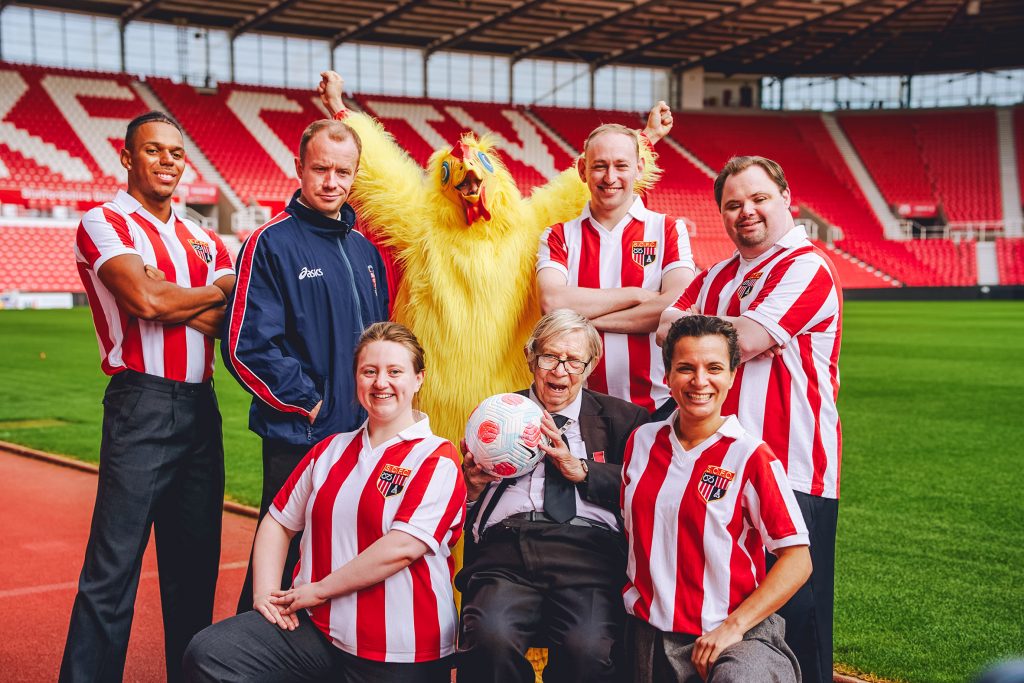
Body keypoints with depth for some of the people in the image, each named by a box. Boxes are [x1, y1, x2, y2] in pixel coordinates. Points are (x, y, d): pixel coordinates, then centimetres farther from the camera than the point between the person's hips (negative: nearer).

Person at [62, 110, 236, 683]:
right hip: (143, 406, -6)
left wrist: (168, 300, -10)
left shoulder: (202, 238, 17)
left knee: (195, 564, 12)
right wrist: (220, 290, 0)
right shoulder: (103, 223, -1)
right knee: (113, 570, -6)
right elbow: (147, 300, -16)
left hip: (202, 408, 6)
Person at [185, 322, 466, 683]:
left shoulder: (437, 460, -6)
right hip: (313, 626, 5)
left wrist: (319, 590, -11)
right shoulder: (331, 450, 15)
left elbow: (402, 547, -17)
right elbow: (278, 521, 17)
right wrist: (266, 592, 0)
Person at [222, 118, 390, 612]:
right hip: (299, 439, -6)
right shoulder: (272, 243, -8)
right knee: (281, 568, 1)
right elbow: (247, 347, -15)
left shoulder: (365, 252, 13)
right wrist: (308, 403, -13)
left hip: (365, 437, 7)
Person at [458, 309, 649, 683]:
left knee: (589, 648, -32)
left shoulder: (621, 418, 21)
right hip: (506, 544, 1)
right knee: (492, 638, -32)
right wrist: (472, 486, 2)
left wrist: (581, 470, -4)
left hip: (588, 549, -1)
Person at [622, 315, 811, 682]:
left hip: (733, 635, -4)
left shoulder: (751, 457, -7)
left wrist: (733, 627, -15)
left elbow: (797, 560, -9)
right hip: (648, 635, 5)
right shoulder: (642, 441, 8)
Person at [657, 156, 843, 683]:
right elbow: (666, 327, 7)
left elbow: (744, 341, -16)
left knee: (794, 613, -3)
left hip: (791, 468, -7)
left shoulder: (807, 266, -6)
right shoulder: (717, 277, 19)